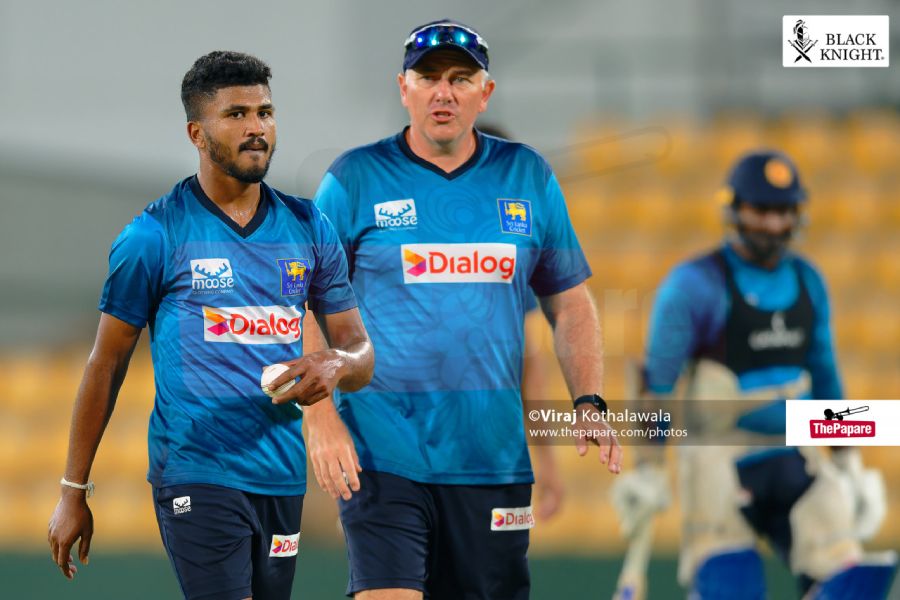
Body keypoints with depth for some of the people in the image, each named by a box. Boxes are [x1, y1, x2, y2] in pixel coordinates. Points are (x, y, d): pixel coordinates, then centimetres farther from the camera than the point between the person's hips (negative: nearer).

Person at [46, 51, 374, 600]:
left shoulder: (310, 229, 10)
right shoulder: (156, 235, -3)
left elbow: (361, 350, 13)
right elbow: (106, 366, 2)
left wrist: (335, 366, -13)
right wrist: (74, 493, 2)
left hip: (283, 476, 5)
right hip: (196, 476, -5)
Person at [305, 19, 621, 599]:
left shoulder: (528, 177, 10)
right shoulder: (355, 180, 1)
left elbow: (570, 302, 15)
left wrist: (590, 403, 3)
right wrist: (321, 416, -10)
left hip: (493, 459, 3)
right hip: (382, 455, -3)